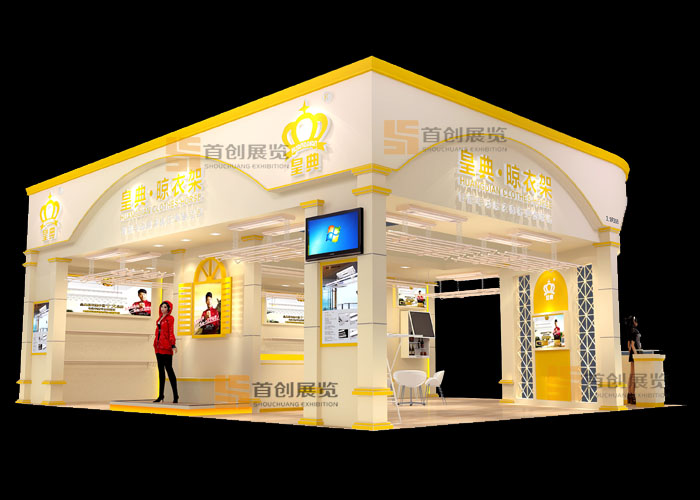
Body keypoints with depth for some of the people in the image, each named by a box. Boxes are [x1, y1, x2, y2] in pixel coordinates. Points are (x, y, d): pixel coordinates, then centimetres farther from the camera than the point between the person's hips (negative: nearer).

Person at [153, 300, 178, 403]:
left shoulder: (170, 318, -6)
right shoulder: (160, 318, 15)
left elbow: (171, 332, -12)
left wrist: (173, 345, -21)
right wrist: (156, 343, 16)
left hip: (166, 346, -8)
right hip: (158, 346, 8)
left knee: (168, 368, -8)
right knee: (161, 369, 9)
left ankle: (175, 395, -4)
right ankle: (161, 395, 13)